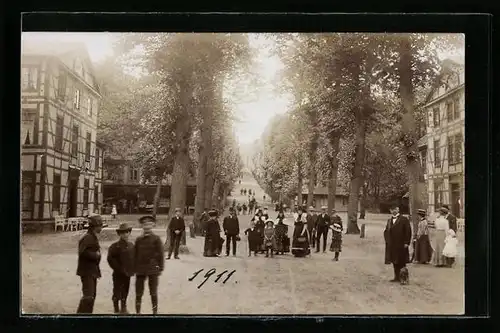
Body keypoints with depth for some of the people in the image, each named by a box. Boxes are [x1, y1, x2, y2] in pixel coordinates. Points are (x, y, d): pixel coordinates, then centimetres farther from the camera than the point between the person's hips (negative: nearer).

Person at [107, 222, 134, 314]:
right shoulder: (115, 246, -11)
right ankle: (116, 310, 13)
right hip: (118, 274, -6)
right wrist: (119, 269, -16)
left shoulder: (131, 245, 8)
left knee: (125, 292, 16)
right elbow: (110, 259, -15)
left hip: (128, 273, 6)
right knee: (117, 292, 2)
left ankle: (123, 308, 30)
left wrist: (132, 269, 6)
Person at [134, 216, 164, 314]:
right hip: (140, 269, 3)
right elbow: (135, 255, 11)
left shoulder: (156, 238, -3)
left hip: (153, 269, -3)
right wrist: (135, 268, 8)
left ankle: (155, 312, 16)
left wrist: (161, 267, -6)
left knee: (153, 293, 6)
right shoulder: (138, 239, 6)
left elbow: (160, 254, -3)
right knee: (138, 293, 6)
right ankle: (137, 312, 17)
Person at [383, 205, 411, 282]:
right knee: (395, 262, 11)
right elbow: (386, 231, 19)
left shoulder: (404, 219, -4)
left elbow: (408, 231, -8)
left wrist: (406, 242, -13)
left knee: (402, 262, -3)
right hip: (392, 245, 6)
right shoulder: (389, 220, 15)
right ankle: (397, 277, 19)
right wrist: (387, 240, 4)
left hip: (401, 245, -6)